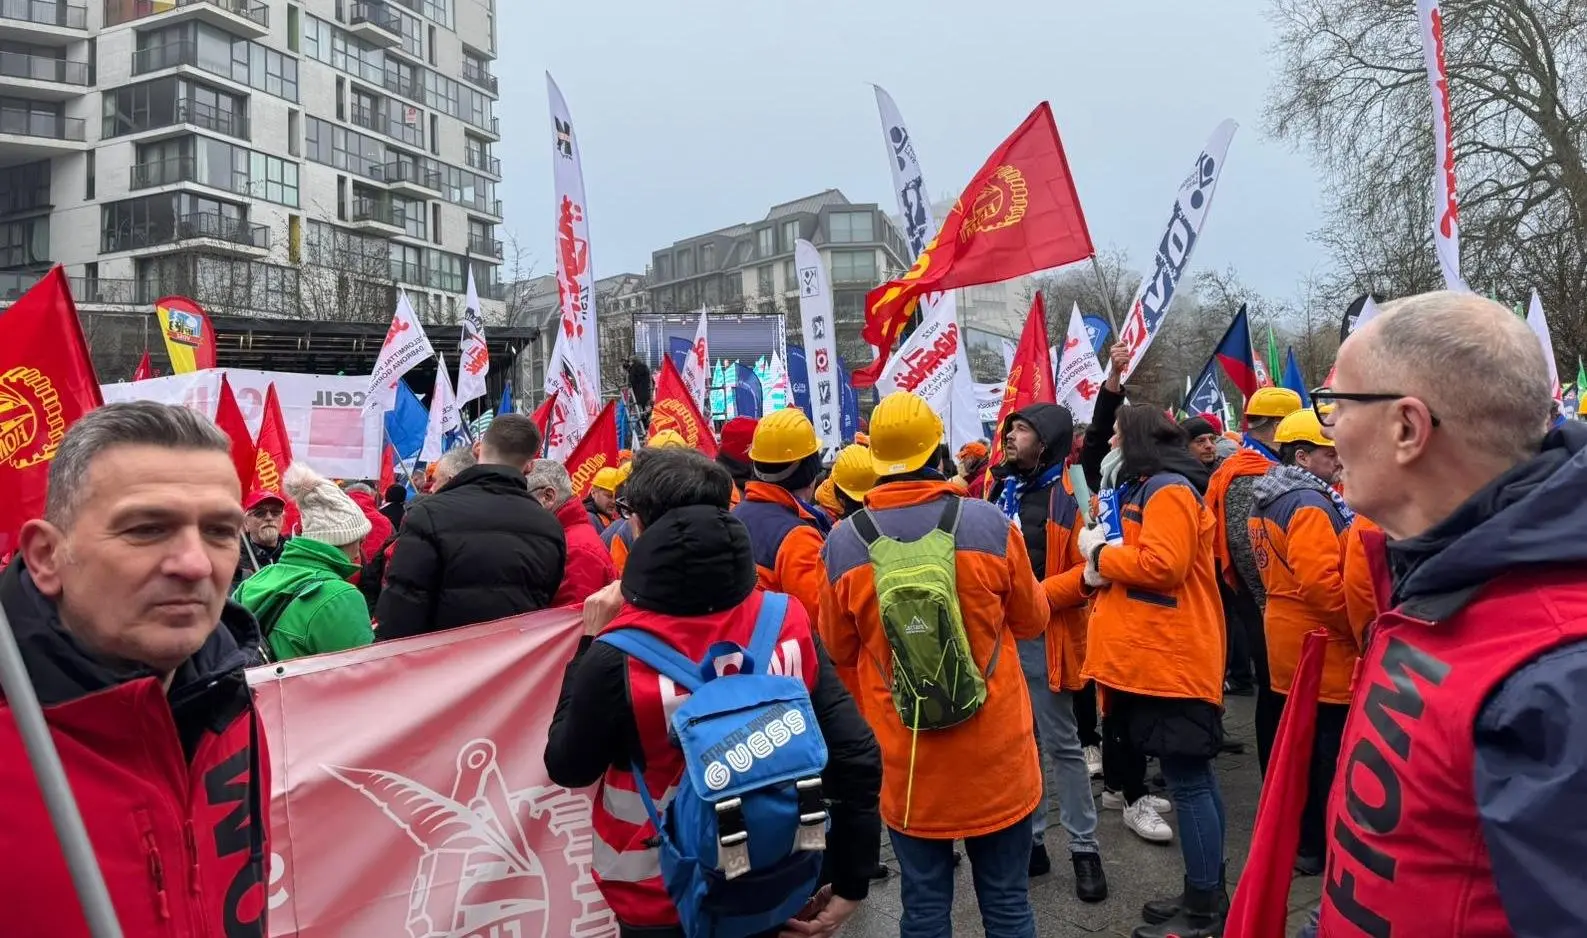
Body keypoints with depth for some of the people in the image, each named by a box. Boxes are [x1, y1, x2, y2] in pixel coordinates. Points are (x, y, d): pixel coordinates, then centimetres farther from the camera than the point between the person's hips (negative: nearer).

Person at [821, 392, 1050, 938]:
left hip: (906, 761, 1)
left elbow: (839, 650, 3)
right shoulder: (989, 524, -12)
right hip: (995, 752, 0)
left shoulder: (844, 542, -11)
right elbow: (1032, 620, 3)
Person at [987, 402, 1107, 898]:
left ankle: (1085, 849, 18)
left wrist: (1039, 596, -22)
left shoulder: (1067, 496, -9)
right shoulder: (1003, 488, 11)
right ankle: (1030, 839, 27)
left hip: (1042, 635, -6)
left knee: (1061, 744, 4)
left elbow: (1089, 569, -14)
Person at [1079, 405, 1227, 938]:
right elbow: (1137, 566, 17)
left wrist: (1100, 553, -11)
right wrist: (1100, 570, -4)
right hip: (1158, 657, 10)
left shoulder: (1166, 490, -12)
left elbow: (1164, 565, -24)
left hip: (1173, 659, -10)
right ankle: (1208, 894, 26)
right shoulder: (1142, 490, 20)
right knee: (1194, 779, 15)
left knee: (1187, 783, -2)